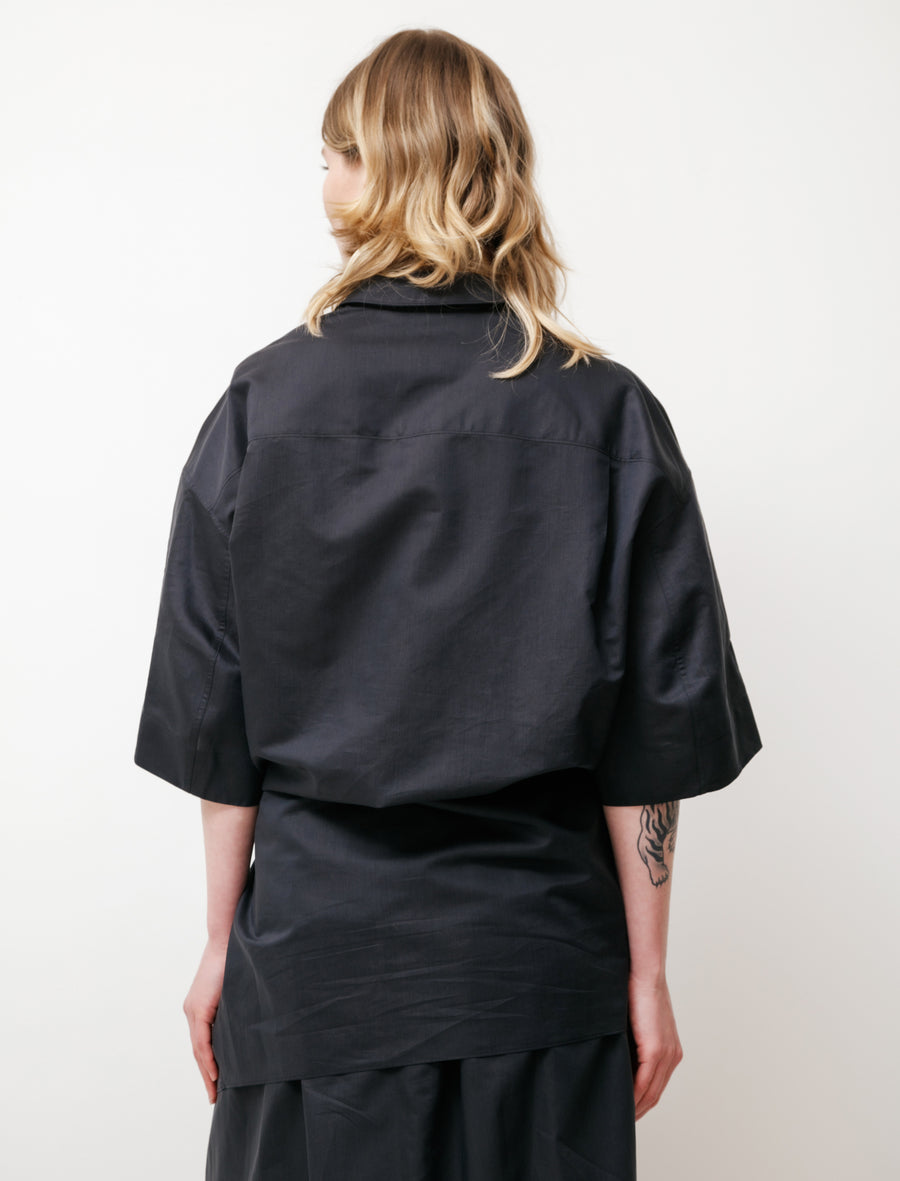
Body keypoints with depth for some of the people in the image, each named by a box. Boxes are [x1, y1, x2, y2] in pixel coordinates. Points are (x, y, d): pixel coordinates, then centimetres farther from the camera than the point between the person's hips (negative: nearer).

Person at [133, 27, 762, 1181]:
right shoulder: (607, 416, -6)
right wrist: (646, 970, 5)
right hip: (539, 959, 0)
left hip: (313, 952, 1)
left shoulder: (261, 403, -5)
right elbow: (654, 736, -5)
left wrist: (222, 941, 9)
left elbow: (214, 725, -2)